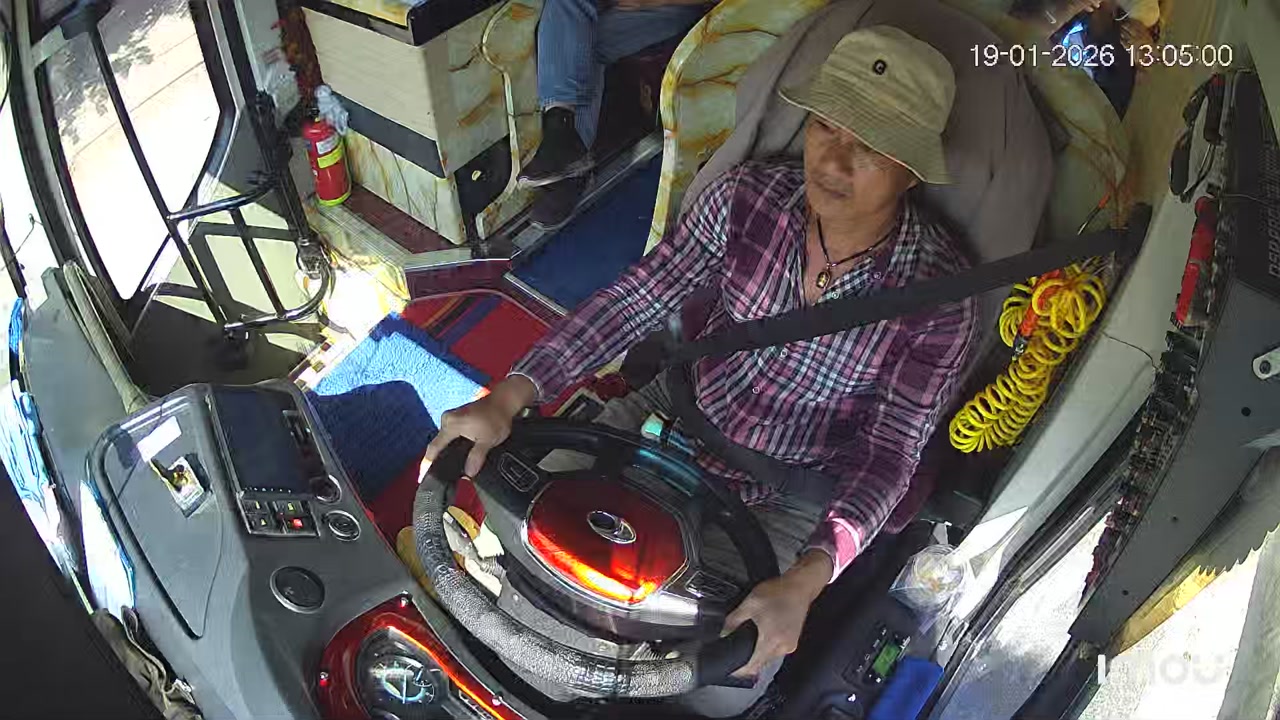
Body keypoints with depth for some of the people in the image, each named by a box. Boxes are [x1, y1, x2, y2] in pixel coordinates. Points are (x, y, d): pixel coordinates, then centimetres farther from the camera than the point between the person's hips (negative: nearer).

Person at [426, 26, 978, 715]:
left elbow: (889, 450, -19)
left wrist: (807, 579, -34)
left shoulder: (938, 294, -22)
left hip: (785, 498, -2)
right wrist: (509, 396, -25)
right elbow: (635, 298, -15)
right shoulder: (748, 195, -16)